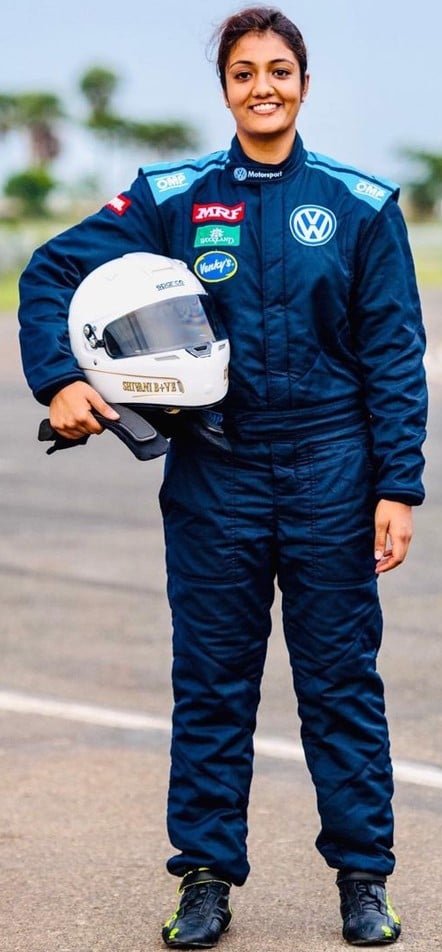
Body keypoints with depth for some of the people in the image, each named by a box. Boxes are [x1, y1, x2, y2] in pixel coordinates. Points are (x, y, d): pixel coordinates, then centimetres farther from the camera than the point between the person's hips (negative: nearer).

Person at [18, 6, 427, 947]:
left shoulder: (361, 204, 0)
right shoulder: (174, 198, 1)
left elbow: (395, 355, 1)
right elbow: (52, 271, 5)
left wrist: (397, 487, -5)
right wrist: (60, 380, -10)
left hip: (329, 470, -1)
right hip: (215, 471, 1)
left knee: (342, 676, 5)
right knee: (211, 682, 6)